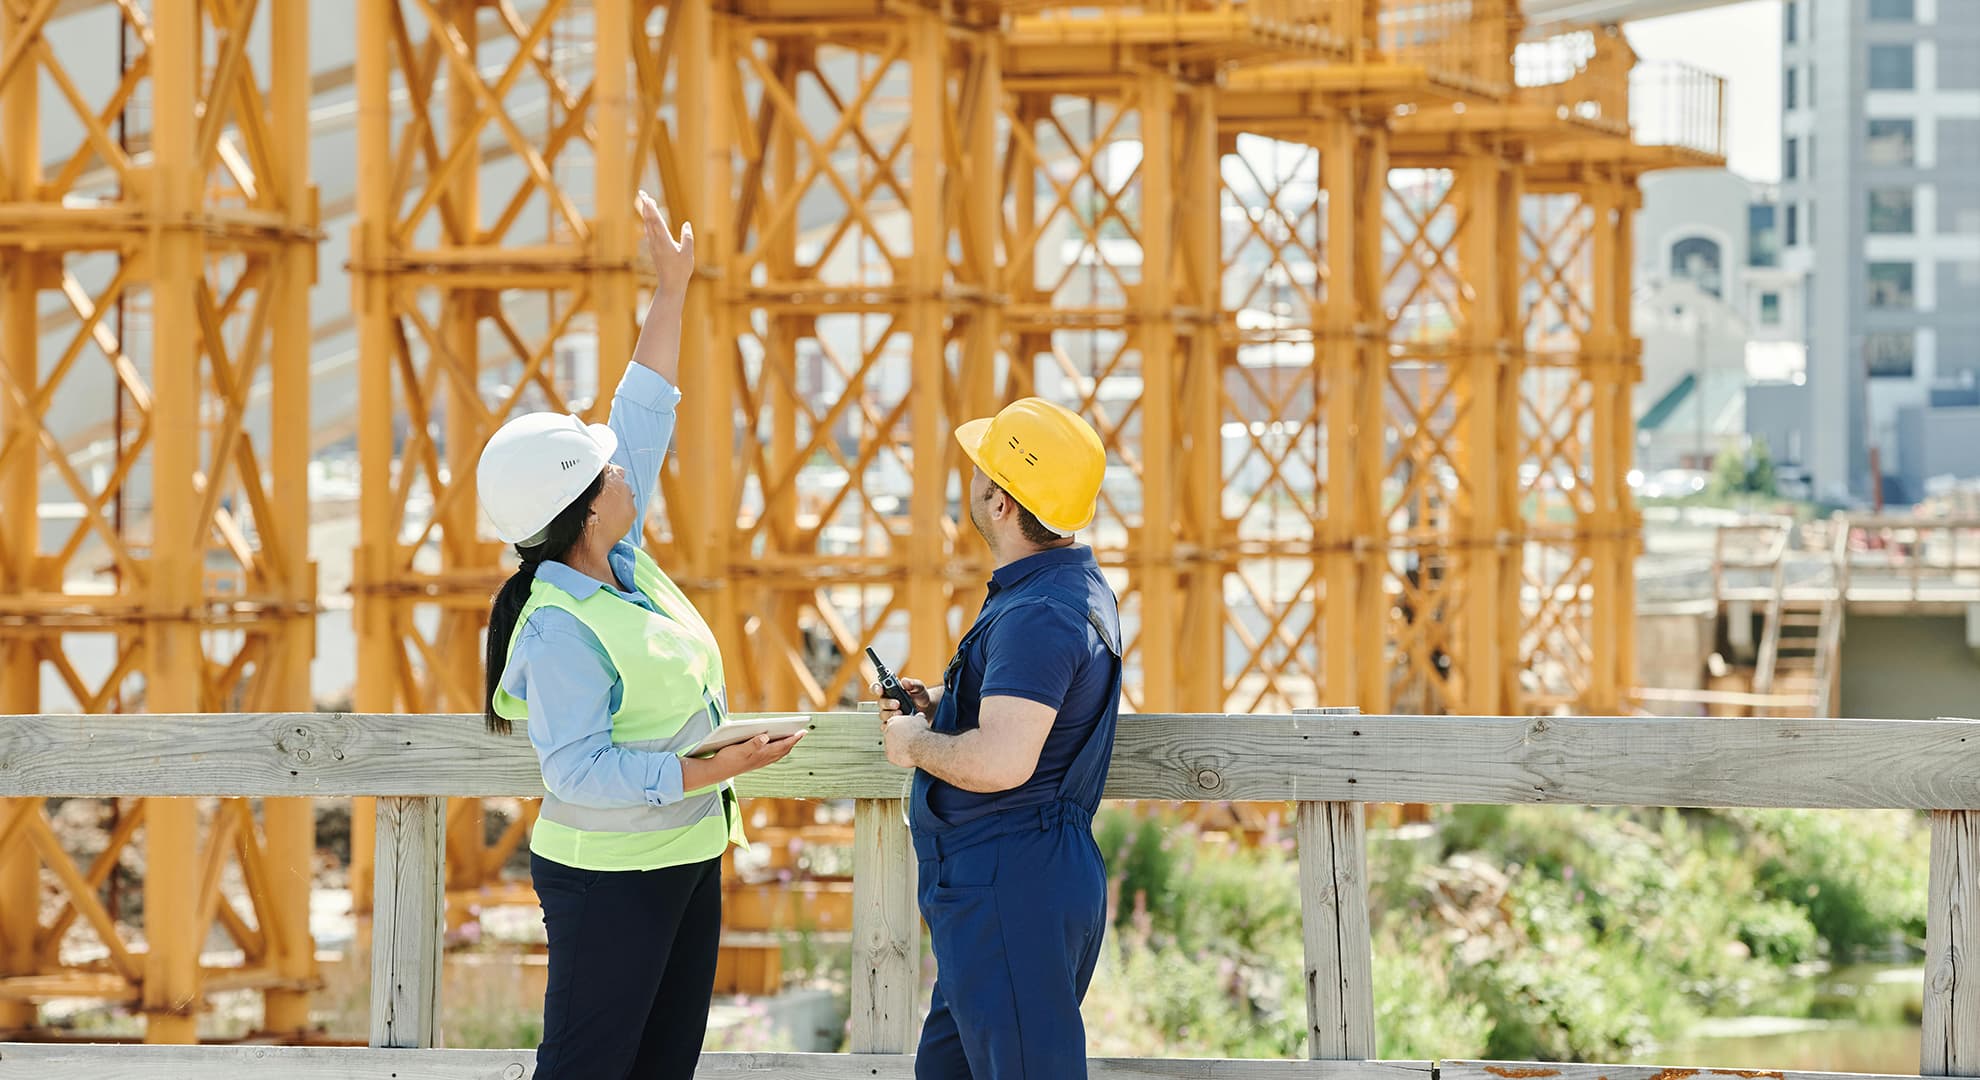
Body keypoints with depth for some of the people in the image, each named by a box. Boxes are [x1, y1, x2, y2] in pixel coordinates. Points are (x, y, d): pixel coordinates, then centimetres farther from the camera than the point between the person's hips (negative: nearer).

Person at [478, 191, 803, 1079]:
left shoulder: (621, 567, 4)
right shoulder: (560, 634, -22)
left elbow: (642, 420, 13)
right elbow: (580, 769, -27)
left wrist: (672, 291, 15)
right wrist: (712, 770, -29)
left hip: (683, 864, 10)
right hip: (609, 881, -10)